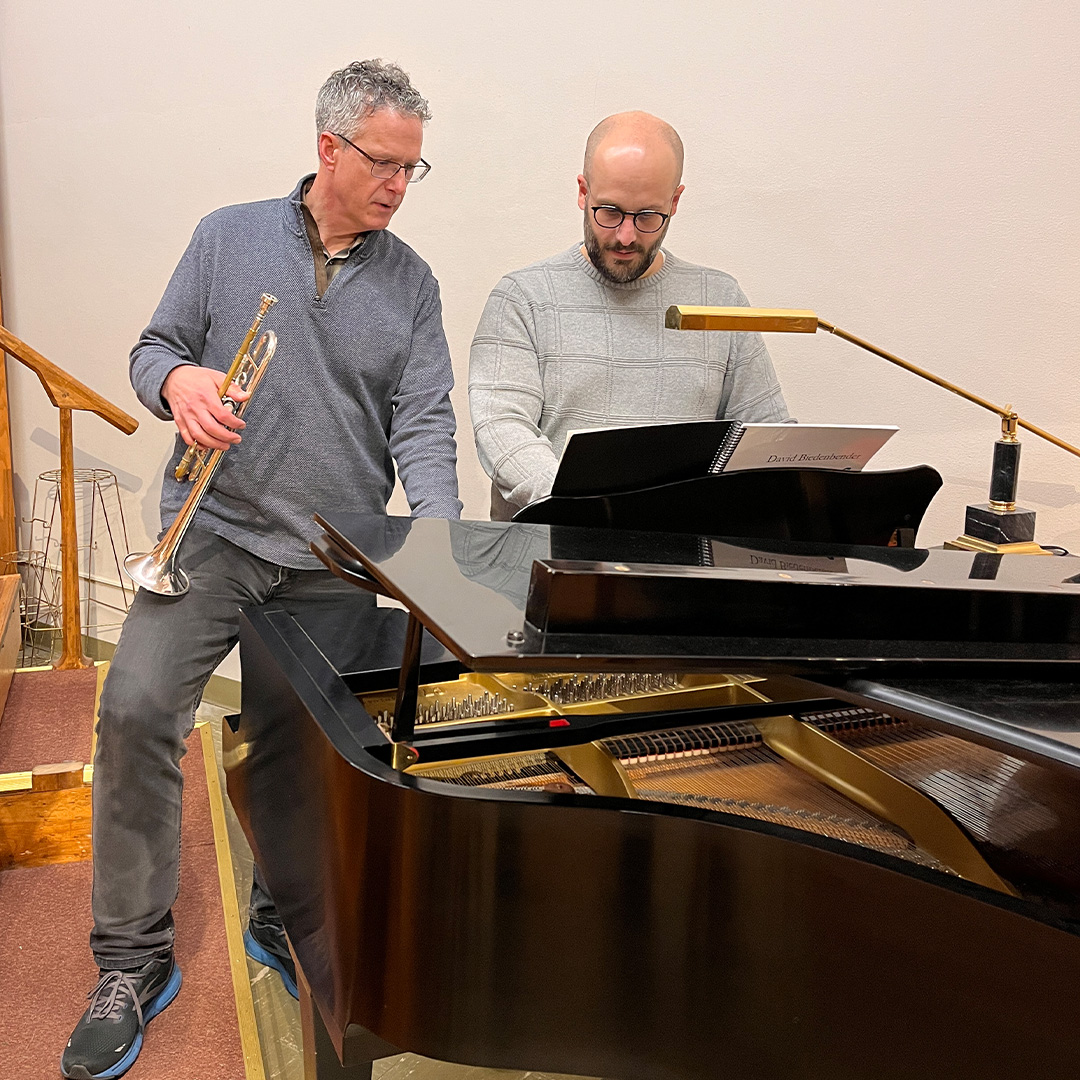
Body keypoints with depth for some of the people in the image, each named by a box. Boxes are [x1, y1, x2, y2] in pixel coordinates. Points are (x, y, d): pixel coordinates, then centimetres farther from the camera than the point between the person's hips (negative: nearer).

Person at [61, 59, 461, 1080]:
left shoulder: (411, 282, 8)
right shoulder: (229, 237, 6)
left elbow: (422, 421, 0)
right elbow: (154, 346, 10)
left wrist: (438, 539, -16)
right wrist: (179, 379, -16)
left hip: (339, 554, 2)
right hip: (217, 527, -1)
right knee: (137, 708, -14)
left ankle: (285, 916, 32)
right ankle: (132, 962, 2)